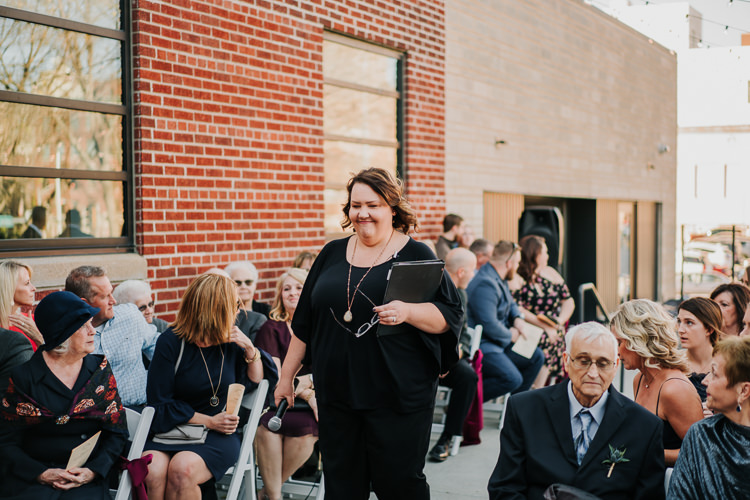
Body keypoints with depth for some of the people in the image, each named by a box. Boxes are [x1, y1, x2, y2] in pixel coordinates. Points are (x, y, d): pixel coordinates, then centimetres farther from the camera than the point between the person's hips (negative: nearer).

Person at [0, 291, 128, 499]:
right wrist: (41, 473, -13)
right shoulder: (24, 377, 3)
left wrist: (93, 471, -8)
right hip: (31, 481, -1)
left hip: (86, 482, 1)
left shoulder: (100, 370, 9)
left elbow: (117, 432, 8)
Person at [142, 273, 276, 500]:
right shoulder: (170, 342, -2)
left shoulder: (231, 341, 8)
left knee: (182, 468, -31)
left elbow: (256, 383, 16)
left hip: (218, 437, 1)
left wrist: (250, 349, 0)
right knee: (151, 472, -33)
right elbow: (160, 405, -2)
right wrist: (209, 421, -9)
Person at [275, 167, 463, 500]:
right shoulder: (333, 254, 11)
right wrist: (287, 375, 16)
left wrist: (408, 312, -24)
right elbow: (305, 321, 16)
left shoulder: (415, 255, -1)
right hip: (337, 394, 4)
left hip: (398, 397, -4)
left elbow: (450, 315, -6)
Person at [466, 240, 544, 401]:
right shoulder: (485, 284, -24)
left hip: (500, 341, 11)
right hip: (481, 344, -11)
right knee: (513, 379, -27)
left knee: (536, 357, 11)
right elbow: (489, 325, -28)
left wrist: (518, 319, 4)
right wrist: (510, 335, -10)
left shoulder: (500, 279, 11)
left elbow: (511, 304, 26)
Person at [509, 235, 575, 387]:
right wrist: (544, 326, -18)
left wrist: (560, 321, -3)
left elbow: (569, 301, 16)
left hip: (554, 332, 5)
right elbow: (517, 309, -11)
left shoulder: (550, 273, 18)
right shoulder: (515, 279, 0)